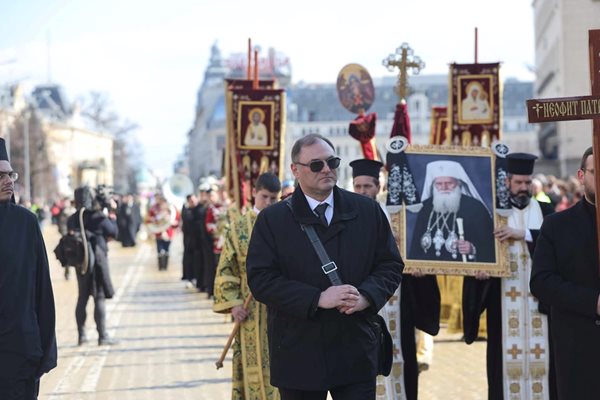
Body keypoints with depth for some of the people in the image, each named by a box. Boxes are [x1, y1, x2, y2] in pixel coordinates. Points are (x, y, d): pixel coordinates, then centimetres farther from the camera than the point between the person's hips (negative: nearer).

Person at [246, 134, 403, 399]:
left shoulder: (368, 212, 7)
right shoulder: (272, 220, 0)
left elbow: (391, 265, 7)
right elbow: (260, 280, -9)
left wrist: (366, 296, -14)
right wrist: (318, 299, -18)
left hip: (357, 353, 1)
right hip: (298, 355, -1)